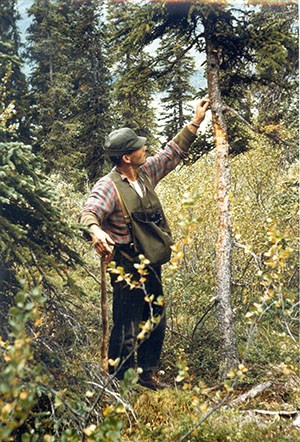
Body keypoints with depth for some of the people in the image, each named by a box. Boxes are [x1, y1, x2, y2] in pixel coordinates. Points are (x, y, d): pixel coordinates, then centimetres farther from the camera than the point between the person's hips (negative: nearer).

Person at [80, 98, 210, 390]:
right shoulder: (108, 186, -18)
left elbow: (174, 152, 14)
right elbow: (90, 211, -34)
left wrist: (196, 121, 14)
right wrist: (95, 230, -57)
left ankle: (146, 374, 36)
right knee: (126, 330, 1)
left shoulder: (146, 172, 3)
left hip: (152, 264, 8)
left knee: (156, 323, 18)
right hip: (127, 267, -8)